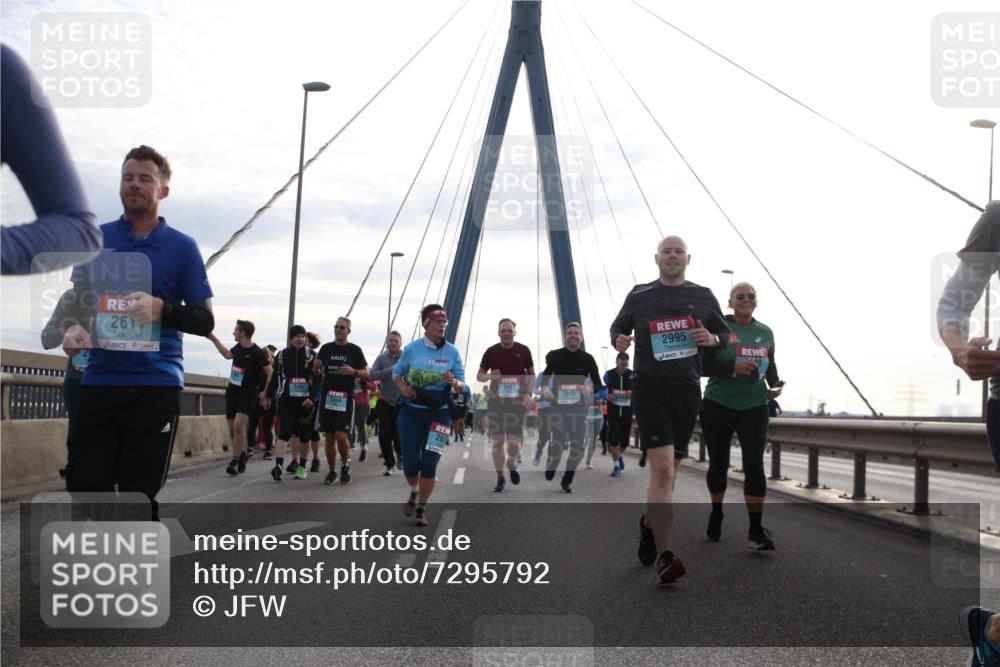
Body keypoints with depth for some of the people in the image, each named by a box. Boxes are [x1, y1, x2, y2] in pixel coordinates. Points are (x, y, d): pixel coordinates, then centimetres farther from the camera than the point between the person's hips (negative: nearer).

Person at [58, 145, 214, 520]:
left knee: (140, 497, 1)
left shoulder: (181, 247, 2)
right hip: (98, 382, 3)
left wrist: (162, 308, -17)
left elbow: (205, 321, 2)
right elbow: (76, 301, 18)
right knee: (85, 489, -1)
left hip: (155, 386, -3)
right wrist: (72, 329, -5)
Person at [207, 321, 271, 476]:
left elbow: (270, 372, -9)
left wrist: (265, 392, -11)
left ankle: (235, 461, -16)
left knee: (238, 426, -21)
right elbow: (227, 354, 27)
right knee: (233, 429, 9)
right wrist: (214, 339, 26)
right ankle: (242, 456, 27)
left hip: (247, 395, -7)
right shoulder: (238, 347, 5)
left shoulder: (257, 353, -15)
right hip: (232, 392, 7)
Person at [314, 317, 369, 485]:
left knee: (341, 436, -11)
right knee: (329, 437, 5)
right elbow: (316, 370, 18)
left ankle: (345, 465, 12)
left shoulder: (354, 350, 2)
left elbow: (366, 373, 5)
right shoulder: (326, 348, 10)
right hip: (327, 397, 3)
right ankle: (332, 471, 18)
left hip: (345, 398, -3)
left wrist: (353, 372, -14)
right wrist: (317, 368, -5)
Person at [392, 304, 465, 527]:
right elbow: (397, 373, 11)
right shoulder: (412, 349, -1)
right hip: (411, 411, 0)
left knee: (429, 463, -5)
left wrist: (455, 383, -20)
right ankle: (414, 493, 36)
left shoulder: (452, 352, -1)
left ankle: (422, 508, 13)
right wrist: (403, 388, -9)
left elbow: (461, 385, 3)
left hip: (440, 413, 0)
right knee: (410, 463, 2)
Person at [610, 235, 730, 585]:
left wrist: (712, 339, -6)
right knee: (662, 468, -17)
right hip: (649, 388, -3)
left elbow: (725, 335, 17)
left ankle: (648, 523, 42)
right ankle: (665, 558, -17)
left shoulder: (703, 296, 9)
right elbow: (618, 326, 19)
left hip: (687, 389, 3)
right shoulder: (639, 296, 5)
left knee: (669, 471, 13)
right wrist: (619, 340, -4)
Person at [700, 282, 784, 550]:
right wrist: (734, 367, -26)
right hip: (718, 406, -2)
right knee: (718, 464, 10)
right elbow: (703, 365, -12)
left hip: (754, 408, 2)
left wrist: (774, 384, 2)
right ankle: (716, 514, 34)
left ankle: (756, 530, -6)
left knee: (754, 465, -9)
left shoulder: (765, 332, 7)